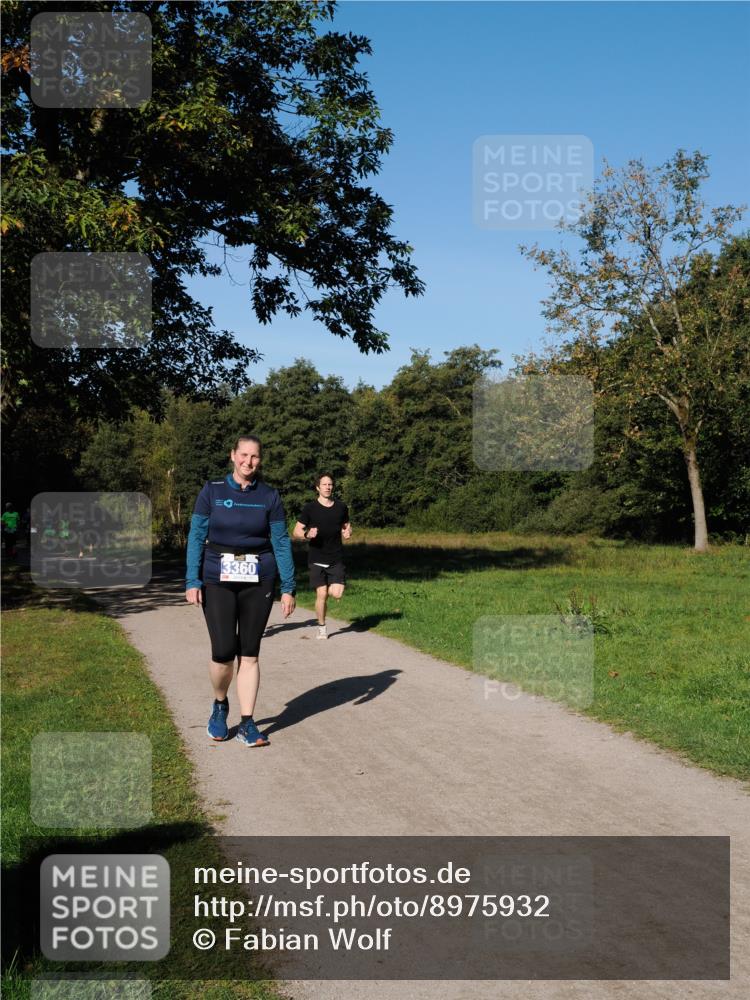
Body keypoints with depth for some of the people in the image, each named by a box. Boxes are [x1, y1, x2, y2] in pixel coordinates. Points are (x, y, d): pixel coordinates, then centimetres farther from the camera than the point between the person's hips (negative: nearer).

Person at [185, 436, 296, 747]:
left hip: (258, 581, 1)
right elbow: (196, 537, -1)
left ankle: (247, 724, 13)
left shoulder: (269, 496, 1)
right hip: (218, 580, -1)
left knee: (249, 653, 4)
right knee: (224, 652, -7)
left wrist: (288, 588, -3)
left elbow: (281, 542, 1)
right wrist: (192, 581, -10)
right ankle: (219, 705, 23)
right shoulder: (211, 492, -1)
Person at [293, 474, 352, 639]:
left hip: (336, 559, 2)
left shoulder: (341, 507, 6)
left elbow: (346, 525, 21)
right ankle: (321, 627, 14)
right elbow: (296, 531, 1)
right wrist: (307, 534, -21)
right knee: (321, 595, -7)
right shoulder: (310, 508, -2)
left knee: (337, 594, -11)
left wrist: (348, 532, -3)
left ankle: (329, 587, 25)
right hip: (317, 559, -2)